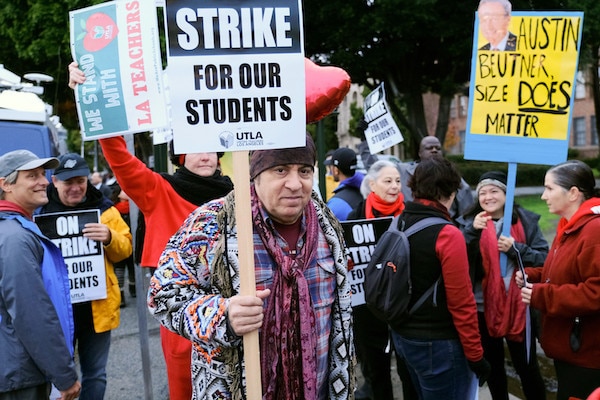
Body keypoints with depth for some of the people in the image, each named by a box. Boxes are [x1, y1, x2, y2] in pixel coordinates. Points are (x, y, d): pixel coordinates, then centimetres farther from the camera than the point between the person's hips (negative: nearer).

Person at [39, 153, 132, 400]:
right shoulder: (41, 210, -2)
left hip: (97, 305, 1)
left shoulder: (103, 208, 1)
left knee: (95, 373, 14)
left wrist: (109, 238, -21)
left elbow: (125, 248, 0)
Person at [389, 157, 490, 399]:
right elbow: (461, 302, -18)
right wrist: (475, 354, -9)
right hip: (437, 343, -7)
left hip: (402, 335, 8)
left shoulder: (398, 224, 2)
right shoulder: (447, 235, -19)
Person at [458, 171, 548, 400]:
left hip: (518, 305, -1)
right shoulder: (469, 222, 2)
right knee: (492, 365, 17)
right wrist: (472, 231, -24)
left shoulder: (526, 220, -1)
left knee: (526, 365, 8)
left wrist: (516, 248, -18)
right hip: (483, 306, 2)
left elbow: (545, 259, -4)